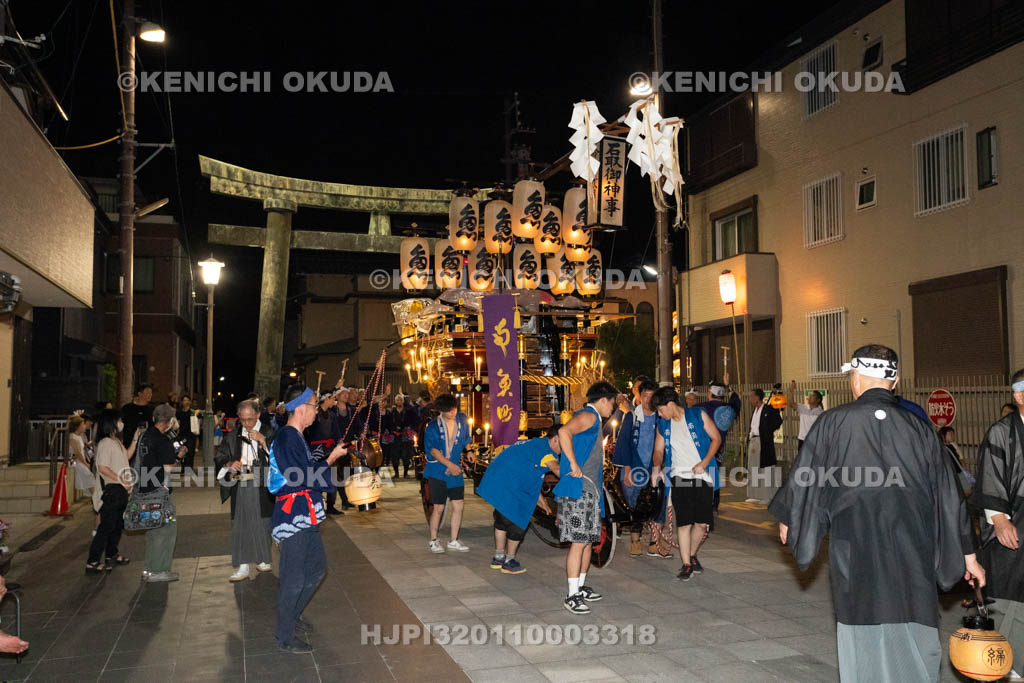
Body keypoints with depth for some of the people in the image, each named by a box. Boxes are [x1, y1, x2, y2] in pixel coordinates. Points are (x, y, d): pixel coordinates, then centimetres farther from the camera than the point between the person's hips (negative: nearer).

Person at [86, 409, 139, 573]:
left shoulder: (116, 442, 15)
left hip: (121, 490, 10)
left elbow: (127, 456, 28)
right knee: (106, 526, -9)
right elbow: (102, 468, -21)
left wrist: (135, 439, 19)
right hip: (111, 490, -10)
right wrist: (121, 480, -24)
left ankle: (112, 555, 32)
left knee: (118, 525, 19)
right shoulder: (105, 443, -15)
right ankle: (92, 562, -5)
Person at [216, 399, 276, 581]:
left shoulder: (269, 433, 1)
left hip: (262, 486, -2)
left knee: (262, 524, 6)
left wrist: (263, 440, -18)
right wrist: (230, 463, -7)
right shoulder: (233, 437, 10)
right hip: (240, 487, 2)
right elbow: (219, 458, 14)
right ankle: (243, 567, 4)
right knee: (240, 525, 1)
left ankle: (263, 560, 22)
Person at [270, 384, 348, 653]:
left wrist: (332, 456, 11)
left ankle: (293, 614, 37)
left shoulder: (295, 437, 13)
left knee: (317, 567, 20)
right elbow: (304, 478, -21)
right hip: (293, 516, -10)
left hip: (305, 516, 10)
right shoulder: (287, 438, -20)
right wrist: (331, 458, -11)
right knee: (294, 578, -1)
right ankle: (285, 638, 12)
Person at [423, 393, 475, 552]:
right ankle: (433, 541, 17)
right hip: (437, 470, -4)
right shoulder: (433, 427, -9)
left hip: (455, 469, 4)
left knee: (458, 505, 2)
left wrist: (469, 451, 2)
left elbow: (466, 440, 20)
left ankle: (453, 541, 16)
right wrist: (449, 464, -24)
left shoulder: (462, 420, 3)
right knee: (438, 508, 0)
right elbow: (433, 450, -16)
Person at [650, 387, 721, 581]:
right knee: (683, 522, -5)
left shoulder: (698, 415, 0)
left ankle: (692, 555, 25)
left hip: (703, 476, -1)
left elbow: (716, 438, 2)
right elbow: (659, 450, 12)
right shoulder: (663, 425, 11)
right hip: (679, 477, 2)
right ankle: (686, 564, 4)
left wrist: (704, 463, -10)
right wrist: (657, 467, -10)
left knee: (702, 523, 0)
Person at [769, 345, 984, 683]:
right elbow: (947, 496, 7)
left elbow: (803, 475, 1)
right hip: (913, 554, 2)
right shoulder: (918, 428, 2)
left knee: (863, 641, 9)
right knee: (915, 641, 11)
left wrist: (786, 519, 18)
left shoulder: (833, 422, -6)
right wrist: (967, 554, 15)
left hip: (856, 553, -2)